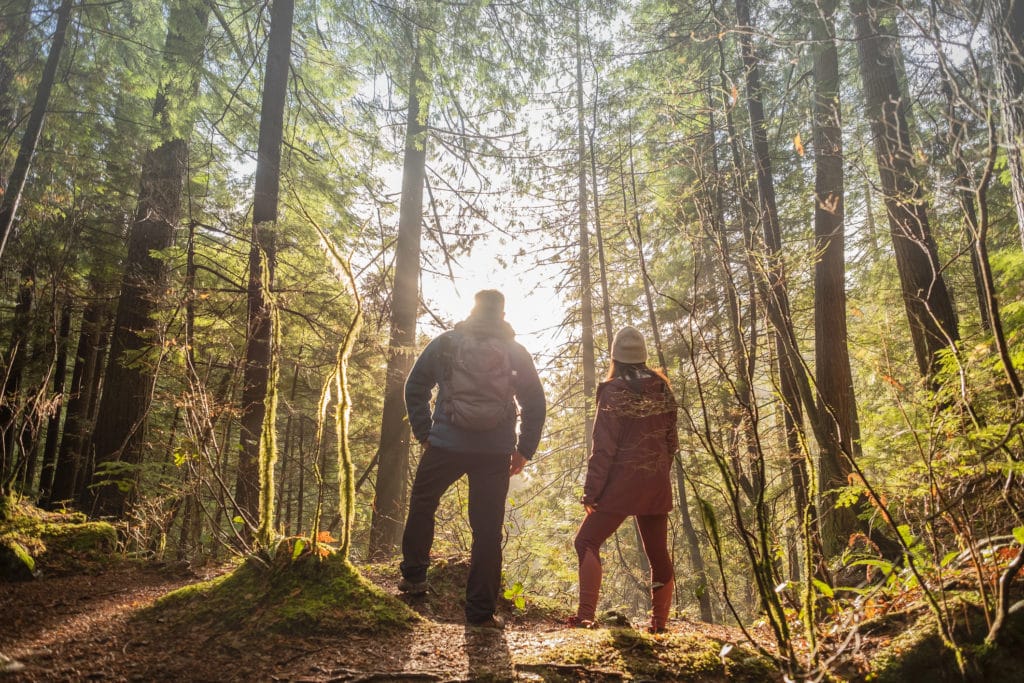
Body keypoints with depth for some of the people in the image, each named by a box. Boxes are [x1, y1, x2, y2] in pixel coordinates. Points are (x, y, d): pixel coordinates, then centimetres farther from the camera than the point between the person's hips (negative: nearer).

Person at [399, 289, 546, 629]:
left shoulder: (445, 343, 4)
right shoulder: (516, 352, 5)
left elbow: (414, 388, 5)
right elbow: (536, 403, 4)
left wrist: (423, 432, 12)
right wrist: (524, 449, 9)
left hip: (446, 445, 0)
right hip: (496, 453, 1)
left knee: (421, 504, 24)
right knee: (488, 530, 5)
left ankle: (414, 576, 27)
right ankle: (481, 612, 8)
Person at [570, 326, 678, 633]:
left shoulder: (613, 392, -12)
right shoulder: (662, 387, 3)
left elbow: (604, 447, -14)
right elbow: (671, 439, 9)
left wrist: (591, 490, -9)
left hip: (624, 482, -5)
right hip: (658, 484, 6)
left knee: (587, 540, 2)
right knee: (658, 553, 15)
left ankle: (586, 615, -7)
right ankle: (659, 623, 21)